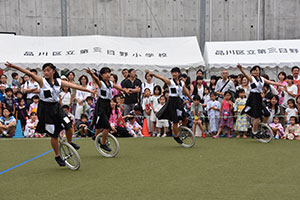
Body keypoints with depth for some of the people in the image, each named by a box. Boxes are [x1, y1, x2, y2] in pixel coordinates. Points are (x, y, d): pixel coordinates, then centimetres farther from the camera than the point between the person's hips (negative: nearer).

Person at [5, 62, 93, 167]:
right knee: (54, 134, 0)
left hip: (56, 107, 4)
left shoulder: (59, 81, 2)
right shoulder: (42, 81, -10)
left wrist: (88, 90, 1)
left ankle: (70, 143, 21)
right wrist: (14, 66, -34)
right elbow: (29, 73, -23)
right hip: (46, 109, -4)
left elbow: (74, 86, 2)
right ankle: (57, 156, 18)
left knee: (69, 126, -11)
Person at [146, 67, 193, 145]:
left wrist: (192, 100, 25)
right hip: (172, 101, -5)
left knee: (185, 118, -5)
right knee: (175, 121, -2)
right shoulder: (170, 82, -7)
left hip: (179, 101, 5)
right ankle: (176, 137, 15)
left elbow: (186, 92, 19)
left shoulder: (182, 83, 8)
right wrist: (151, 73, -33)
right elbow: (161, 77, -20)